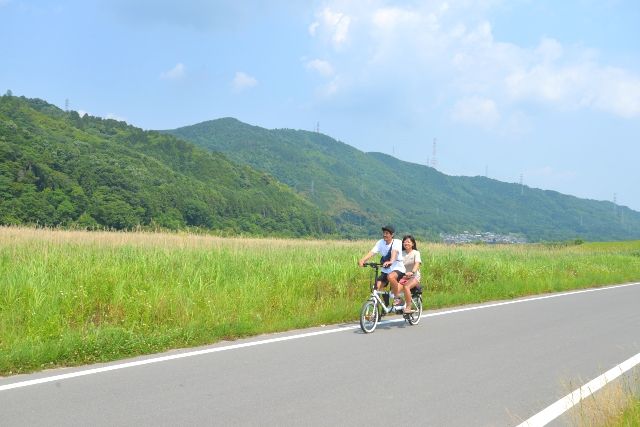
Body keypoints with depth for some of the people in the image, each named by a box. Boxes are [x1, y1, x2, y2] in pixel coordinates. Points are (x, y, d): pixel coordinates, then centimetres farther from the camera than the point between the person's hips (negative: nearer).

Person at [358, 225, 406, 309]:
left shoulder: (397, 242, -13)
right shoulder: (381, 242, -1)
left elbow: (395, 252, -33)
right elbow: (372, 252, -15)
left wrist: (391, 261, -55)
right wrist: (362, 260, -33)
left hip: (397, 268, -5)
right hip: (385, 270, 5)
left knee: (390, 277, -37)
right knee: (376, 288, -10)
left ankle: (398, 298, -18)